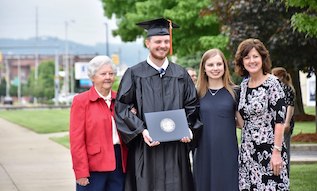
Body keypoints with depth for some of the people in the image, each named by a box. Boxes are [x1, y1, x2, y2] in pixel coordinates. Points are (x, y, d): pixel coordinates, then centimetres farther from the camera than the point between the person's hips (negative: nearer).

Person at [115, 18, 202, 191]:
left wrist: (188, 129, -6)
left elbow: (192, 106, 12)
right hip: (146, 147, -2)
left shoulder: (181, 74, 10)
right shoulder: (134, 74, 1)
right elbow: (122, 107, -3)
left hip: (176, 148, 2)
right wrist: (142, 131, -14)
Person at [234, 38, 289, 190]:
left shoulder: (272, 83, -9)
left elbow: (279, 120, -13)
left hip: (269, 149, -6)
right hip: (248, 150, 6)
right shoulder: (244, 85, 10)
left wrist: (277, 152, -17)